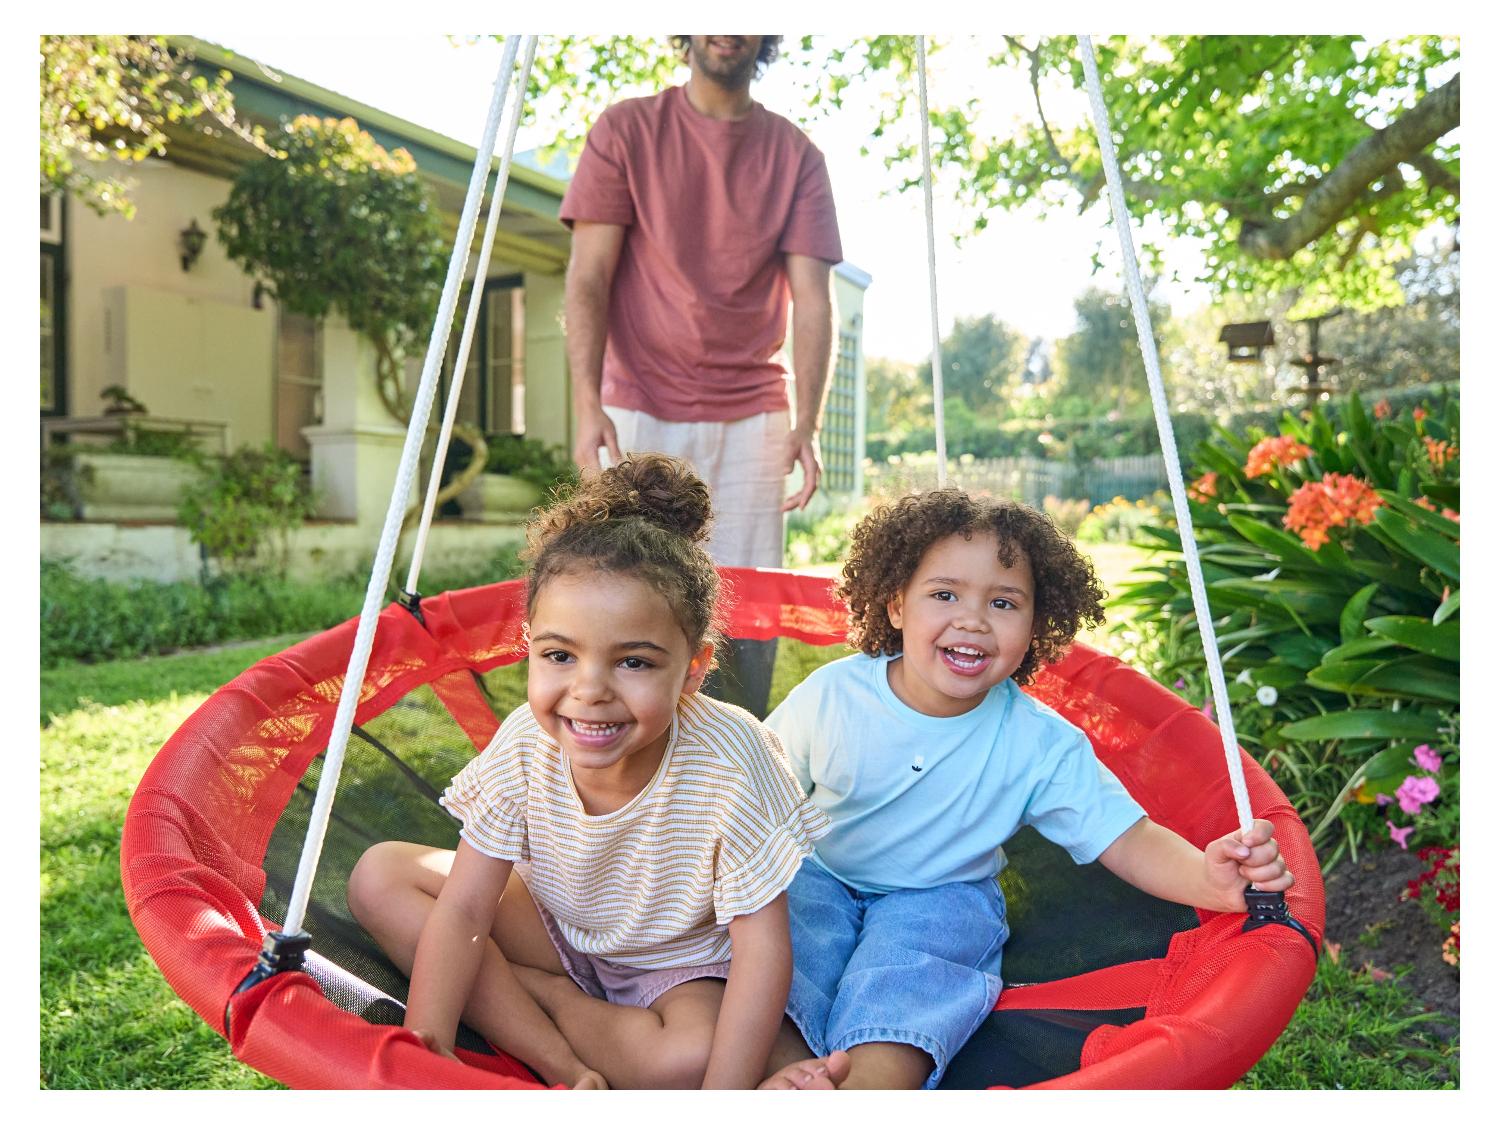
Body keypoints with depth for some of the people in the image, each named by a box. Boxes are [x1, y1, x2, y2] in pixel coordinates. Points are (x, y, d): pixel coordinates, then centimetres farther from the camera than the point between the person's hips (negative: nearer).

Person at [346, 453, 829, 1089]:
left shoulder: (730, 763, -33)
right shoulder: (525, 745, -22)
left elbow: (762, 945, -27)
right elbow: (461, 909, -16)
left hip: (687, 961, -3)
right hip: (563, 927, 4)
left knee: (691, 1056, -37)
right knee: (379, 876, -11)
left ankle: (525, 989, -6)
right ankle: (562, 1069, -15)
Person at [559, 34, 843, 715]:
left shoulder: (796, 155, 10)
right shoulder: (626, 129, 6)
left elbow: (811, 297, 2)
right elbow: (587, 277, -1)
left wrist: (806, 424, -12)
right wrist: (588, 403, -16)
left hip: (752, 420, 2)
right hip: (640, 411, -1)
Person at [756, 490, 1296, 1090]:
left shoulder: (1042, 745, -16)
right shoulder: (831, 696, -16)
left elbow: (1126, 839, -19)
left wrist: (1207, 878, -39)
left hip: (943, 897, 0)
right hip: (816, 876, 1)